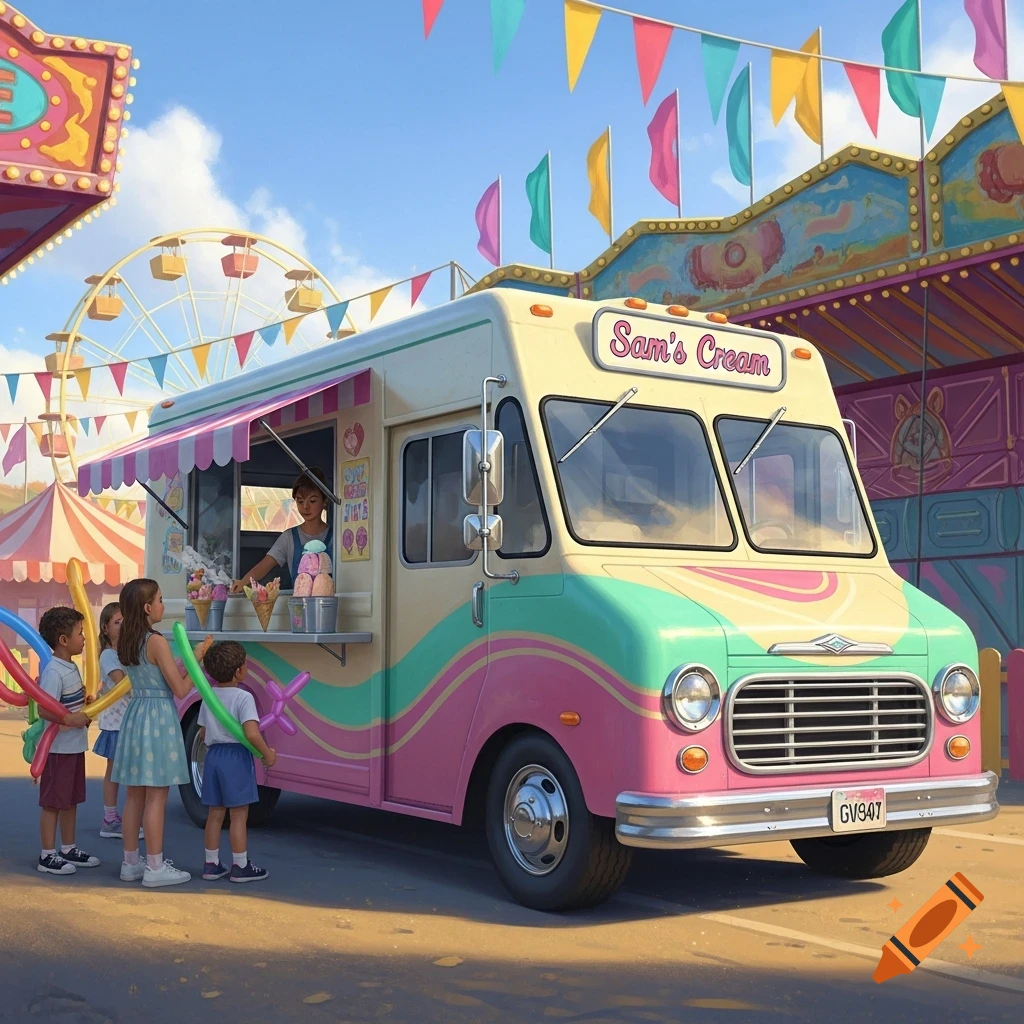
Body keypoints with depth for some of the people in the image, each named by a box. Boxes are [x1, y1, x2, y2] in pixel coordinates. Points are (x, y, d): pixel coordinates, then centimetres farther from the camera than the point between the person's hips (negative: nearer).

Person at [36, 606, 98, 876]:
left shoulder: (71, 667, 9)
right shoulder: (54, 671, -21)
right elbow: (44, 710, -28)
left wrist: (86, 706, 5)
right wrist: (71, 719, -32)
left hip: (75, 746, 9)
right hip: (58, 748, -9)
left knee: (71, 800, 17)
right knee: (53, 802, 0)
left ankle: (68, 849, 27)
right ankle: (47, 856, 8)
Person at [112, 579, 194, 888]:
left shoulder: (125, 642, 8)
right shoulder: (157, 642, -16)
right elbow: (180, 690, -14)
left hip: (135, 715, 8)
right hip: (158, 719, -8)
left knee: (135, 795, 13)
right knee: (156, 797, -2)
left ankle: (131, 862, 21)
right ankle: (155, 868, 3)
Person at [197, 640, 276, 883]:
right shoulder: (244, 698, -15)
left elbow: (203, 734, 11)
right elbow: (251, 734, -24)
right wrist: (267, 753, -11)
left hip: (213, 755, 7)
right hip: (236, 757, -7)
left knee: (215, 813, 14)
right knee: (239, 815, 2)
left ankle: (211, 864, 21)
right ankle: (240, 867, 9)